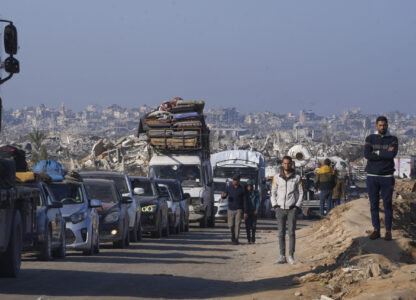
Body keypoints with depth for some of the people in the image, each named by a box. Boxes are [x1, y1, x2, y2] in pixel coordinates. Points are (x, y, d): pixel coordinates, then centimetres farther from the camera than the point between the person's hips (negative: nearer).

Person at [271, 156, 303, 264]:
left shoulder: (297, 178, 1)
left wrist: (297, 207, -5)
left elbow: (301, 193, 5)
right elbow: (273, 193, 12)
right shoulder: (277, 178, 5)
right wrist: (275, 206, 0)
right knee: (281, 233, 0)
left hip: (292, 209, -2)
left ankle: (291, 256, -2)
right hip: (280, 209, 2)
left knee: (291, 232, -5)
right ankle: (282, 257, 2)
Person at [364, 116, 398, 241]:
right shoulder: (370, 139, 3)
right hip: (372, 176, 1)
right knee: (374, 205, 4)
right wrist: (385, 153, -14)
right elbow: (367, 155, -14)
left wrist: (377, 152, -11)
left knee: (388, 205, 1)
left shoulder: (393, 140, 2)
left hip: (387, 177, -1)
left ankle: (388, 231, 8)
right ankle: (376, 230, 12)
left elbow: (393, 154, -18)